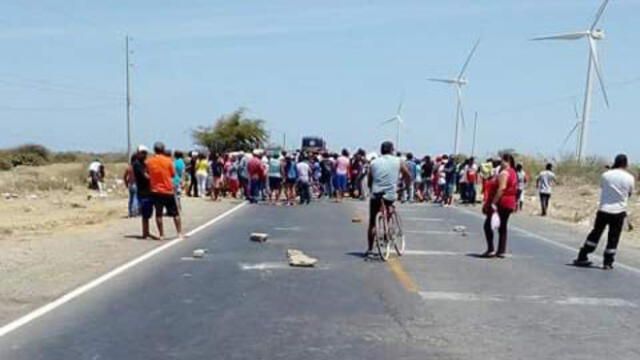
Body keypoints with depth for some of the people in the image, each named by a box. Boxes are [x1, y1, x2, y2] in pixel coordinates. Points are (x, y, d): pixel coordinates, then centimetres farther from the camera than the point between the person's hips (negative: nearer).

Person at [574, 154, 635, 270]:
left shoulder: (606, 175, -4)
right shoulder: (629, 178, -5)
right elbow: (630, 193, 9)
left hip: (603, 209, 1)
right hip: (619, 211, -1)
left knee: (595, 234, 12)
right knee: (613, 238, 9)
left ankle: (582, 258, 14)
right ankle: (608, 263, 13)